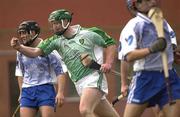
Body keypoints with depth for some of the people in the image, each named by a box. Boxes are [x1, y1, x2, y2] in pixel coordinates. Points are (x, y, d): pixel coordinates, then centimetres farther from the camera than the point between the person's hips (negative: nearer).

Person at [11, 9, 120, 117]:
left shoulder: (88, 33, -4)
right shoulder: (56, 41, 8)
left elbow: (111, 43, 4)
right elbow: (36, 52, -1)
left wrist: (108, 63, -8)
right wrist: (19, 47, -17)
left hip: (94, 77, -5)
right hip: (79, 83, 5)